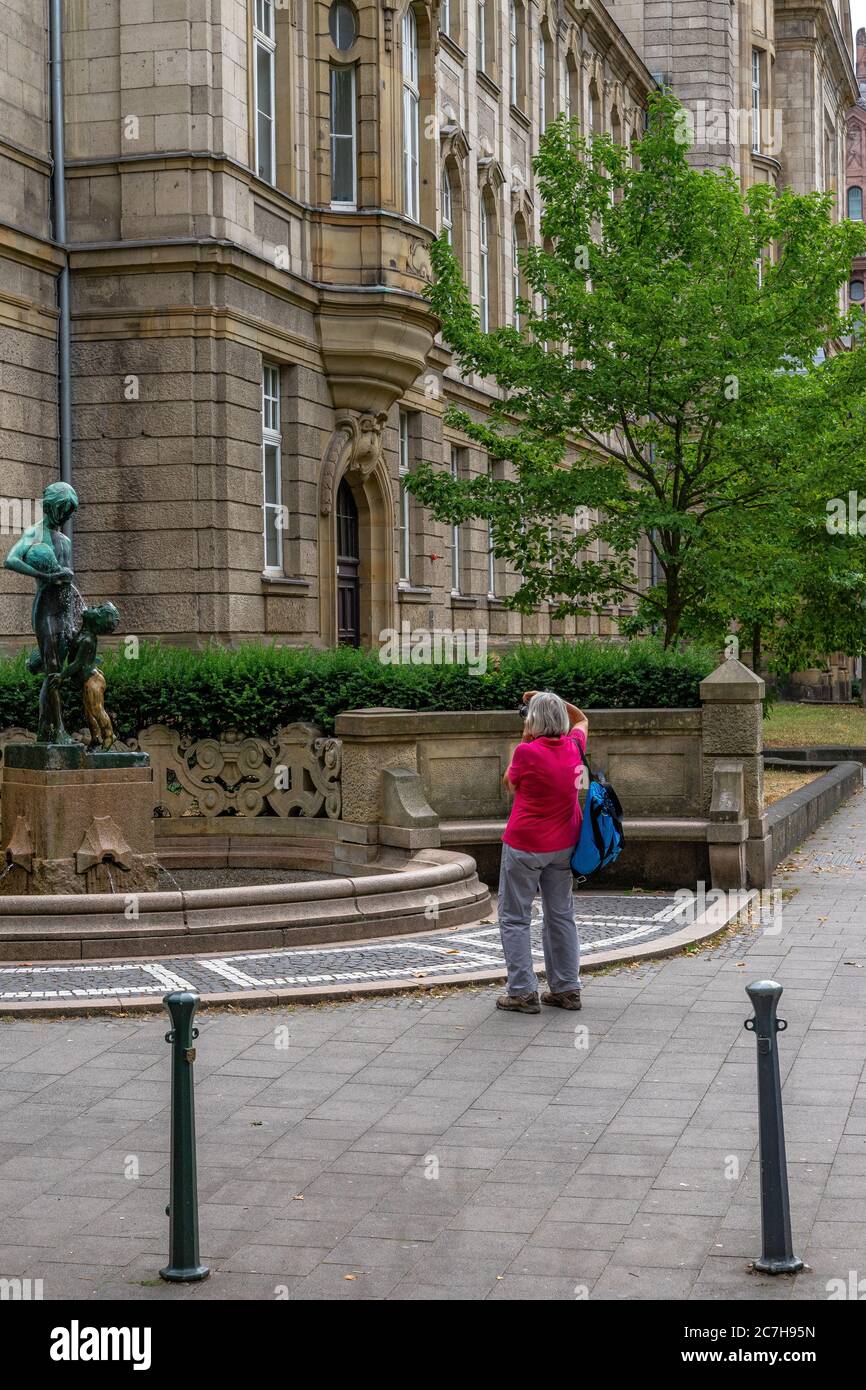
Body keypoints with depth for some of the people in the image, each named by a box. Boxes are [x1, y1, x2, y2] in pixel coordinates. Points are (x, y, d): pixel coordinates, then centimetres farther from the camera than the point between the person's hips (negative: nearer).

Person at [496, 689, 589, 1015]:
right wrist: (550, 698, 15)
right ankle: (566, 989, 19)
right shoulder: (574, 747, -3)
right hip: (563, 844, 6)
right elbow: (582, 719, 20)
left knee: (514, 918, 4)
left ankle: (523, 992, 1)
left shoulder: (527, 752, -20)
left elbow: (510, 782, 1)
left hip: (525, 844, -6)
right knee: (561, 915, 15)